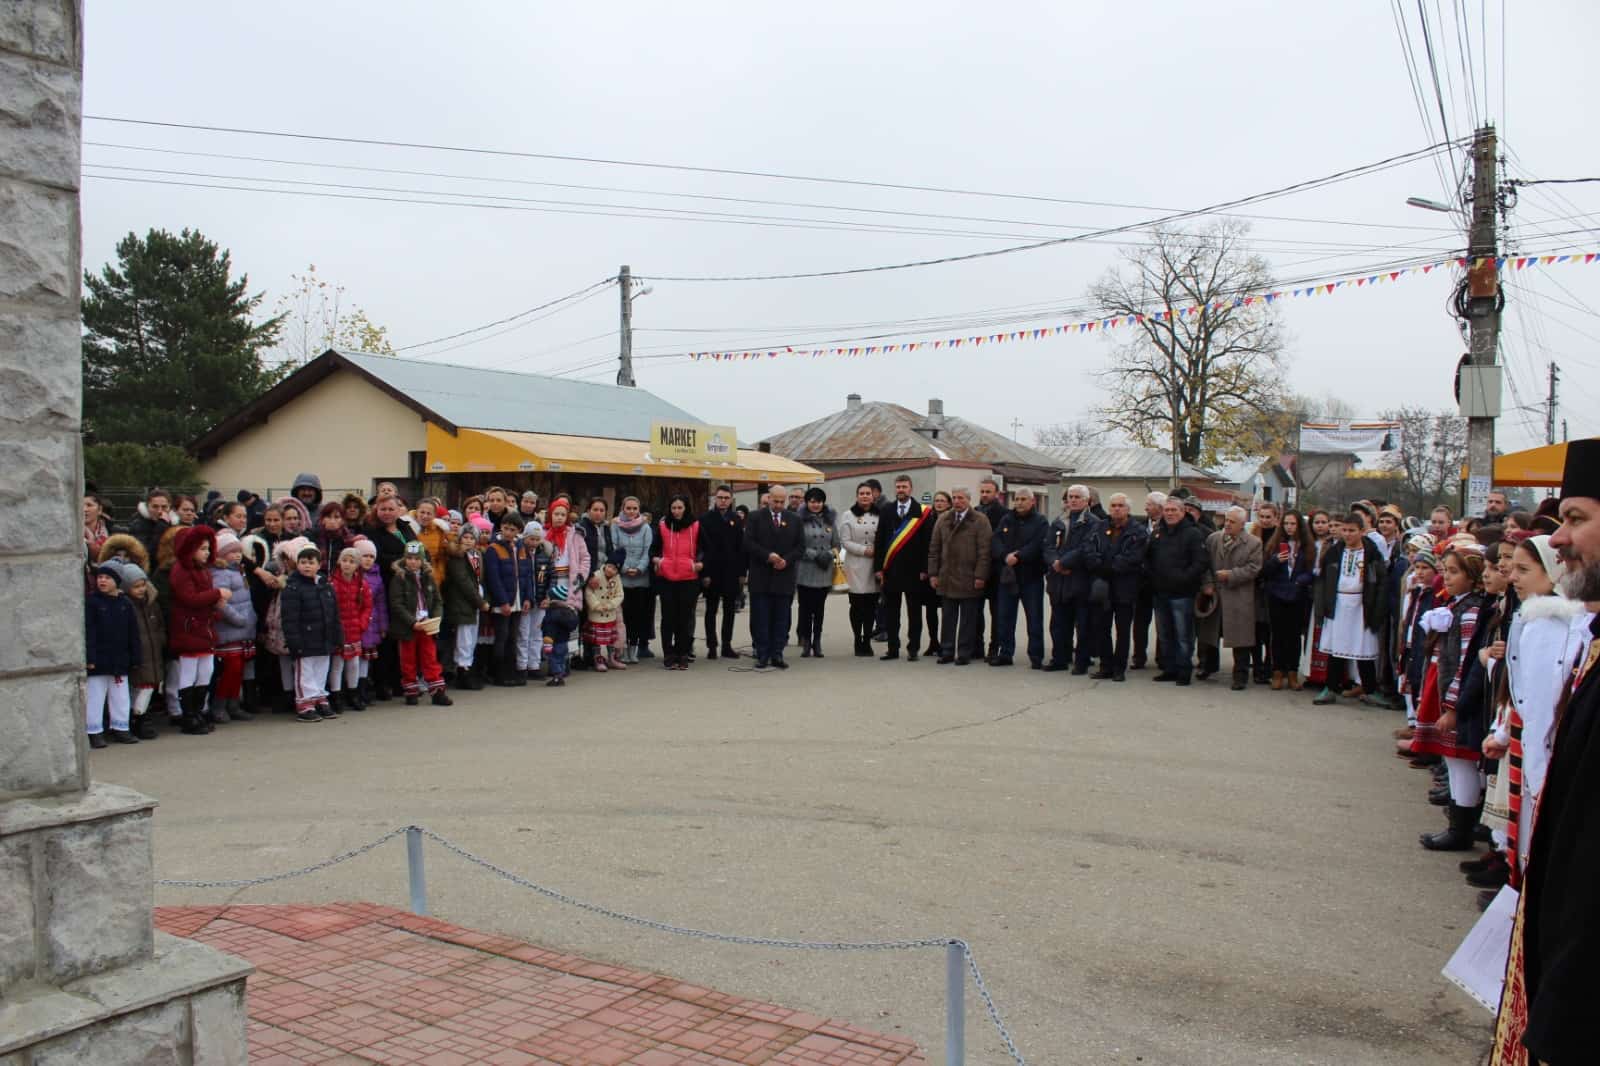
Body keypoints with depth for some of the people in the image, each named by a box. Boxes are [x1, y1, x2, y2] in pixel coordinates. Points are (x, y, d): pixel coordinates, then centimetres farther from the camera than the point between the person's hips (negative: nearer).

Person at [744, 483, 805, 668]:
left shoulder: (793, 520, 10)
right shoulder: (755, 518, 3)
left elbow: (800, 546, 7)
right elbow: (748, 543, -5)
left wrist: (787, 560, -9)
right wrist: (767, 555, -16)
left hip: (784, 577, 2)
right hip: (761, 577, -2)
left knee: (781, 619, 4)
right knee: (760, 618, 1)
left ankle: (777, 654, 10)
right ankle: (762, 655, 7)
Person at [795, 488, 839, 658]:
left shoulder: (830, 520, 10)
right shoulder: (800, 520, -3)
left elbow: (836, 544, 12)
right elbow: (797, 546, -6)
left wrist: (830, 554, -7)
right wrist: (816, 555, -12)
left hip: (824, 572, 3)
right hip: (805, 572, -3)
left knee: (819, 609, 7)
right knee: (805, 608, 0)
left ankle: (817, 643, 15)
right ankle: (806, 643, 9)